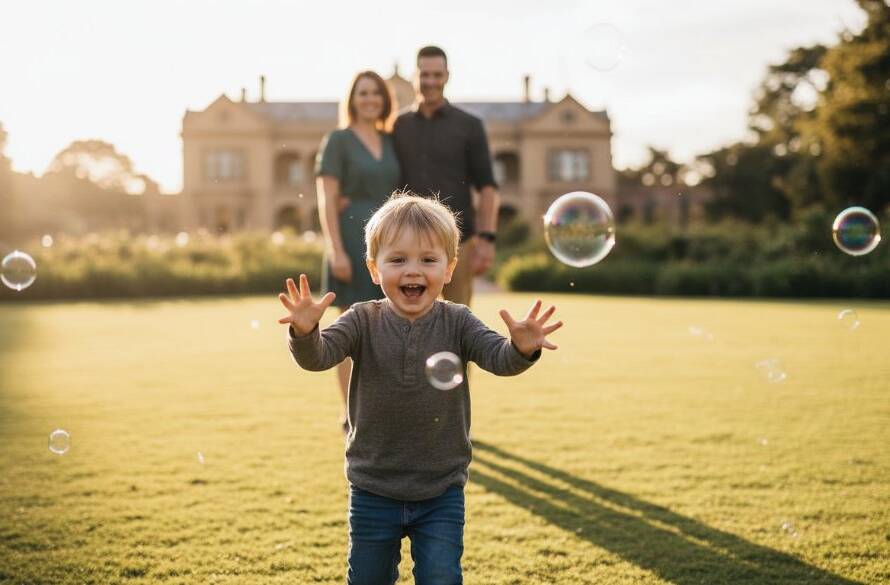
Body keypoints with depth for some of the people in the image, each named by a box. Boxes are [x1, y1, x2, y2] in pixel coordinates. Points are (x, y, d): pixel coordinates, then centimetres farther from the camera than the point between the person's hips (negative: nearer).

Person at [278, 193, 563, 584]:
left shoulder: (457, 323, -7)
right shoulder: (363, 322, -8)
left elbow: (498, 357, -21)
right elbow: (317, 357, -20)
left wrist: (521, 348, -44)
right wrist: (305, 333, -43)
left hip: (441, 493, -1)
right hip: (373, 491, 1)